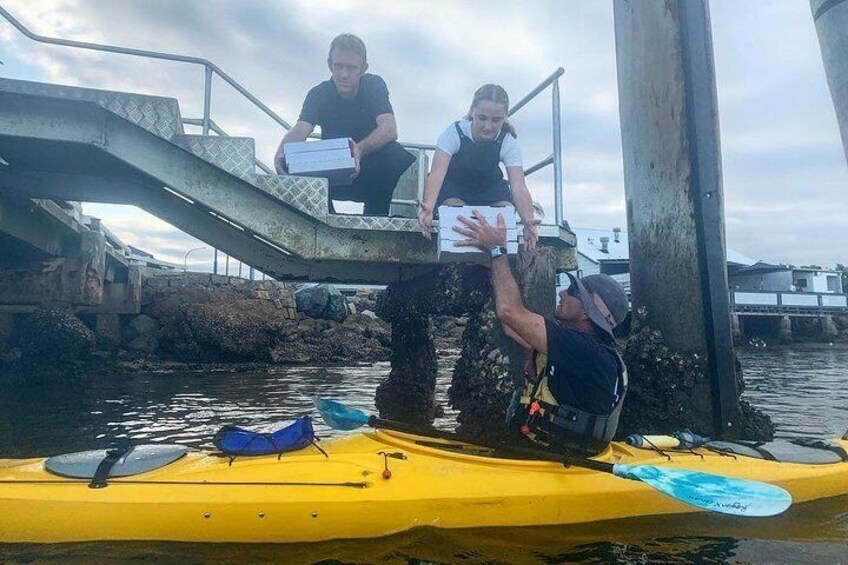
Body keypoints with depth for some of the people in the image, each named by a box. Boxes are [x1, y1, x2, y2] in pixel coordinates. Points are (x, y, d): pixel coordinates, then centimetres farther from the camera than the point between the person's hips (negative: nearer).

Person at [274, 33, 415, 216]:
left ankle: (375, 219, -18)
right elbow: (300, 129, -21)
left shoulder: (374, 85, -9)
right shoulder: (319, 94, -5)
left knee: (395, 153, -32)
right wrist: (281, 154, -45)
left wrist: (360, 149, -48)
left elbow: (390, 129, -26)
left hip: (370, 174, -1)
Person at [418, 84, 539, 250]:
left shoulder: (509, 143, -22)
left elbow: (518, 186, -34)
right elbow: (437, 173, -40)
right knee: (455, 207, -34)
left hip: (489, 188, 2)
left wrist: (528, 221, -55)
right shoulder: (454, 133, -28)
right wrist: (428, 207, -61)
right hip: (453, 185, -2)